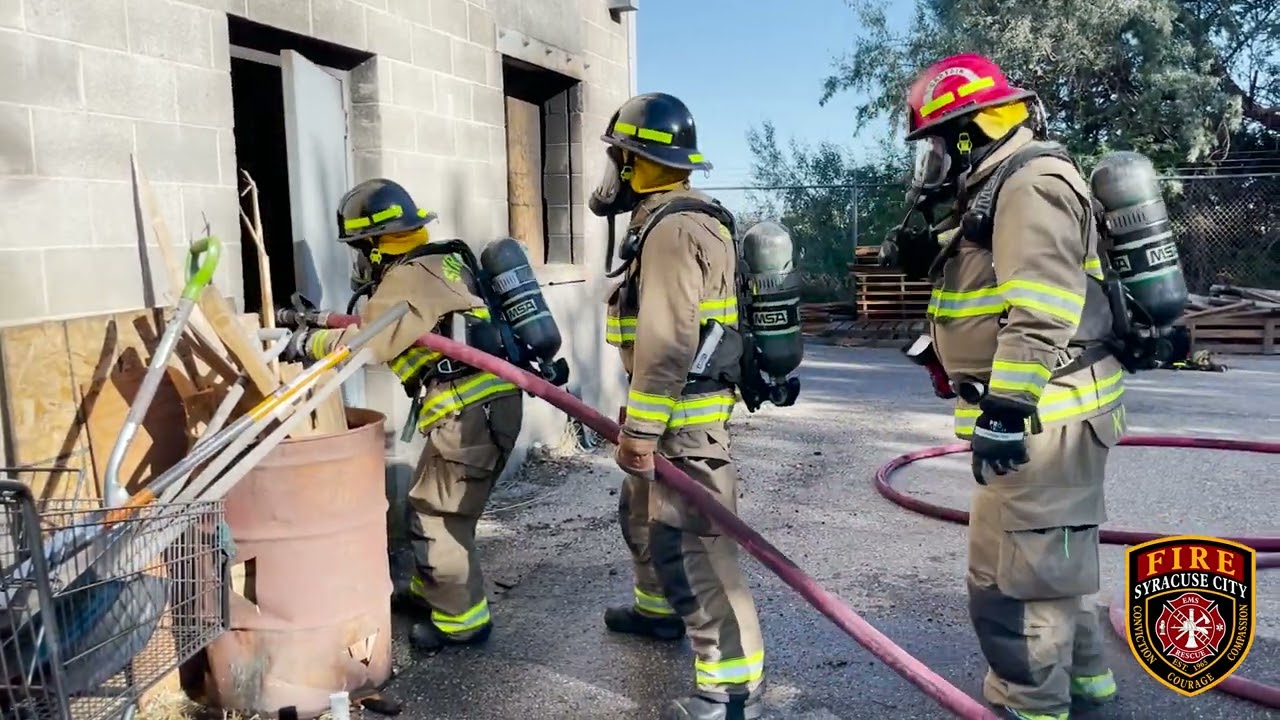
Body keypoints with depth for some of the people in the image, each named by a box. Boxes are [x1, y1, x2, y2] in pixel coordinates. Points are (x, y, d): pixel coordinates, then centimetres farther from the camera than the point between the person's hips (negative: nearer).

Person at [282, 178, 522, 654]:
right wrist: (316, 325, 20)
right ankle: (429, 589, 37)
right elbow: (382, 326, 24)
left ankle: (462, 619, 9)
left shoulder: (408, 279, -10)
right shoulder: (439, 265, 19)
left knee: (436, 517, -1)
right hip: (487, 405, 10)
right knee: (434, 504, 22)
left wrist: (309, 343, -1)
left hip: (471, 413, -10)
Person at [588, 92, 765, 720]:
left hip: (683, 414, -11)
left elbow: (666, 342, -26)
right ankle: (658, 609, 48)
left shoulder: (673, 229, -19)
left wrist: (640, 428, -24)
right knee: (644, 513, 27)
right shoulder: (672, 220, 16)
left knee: (690, 543, -9)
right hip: (675, 408, 11)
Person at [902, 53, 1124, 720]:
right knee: (1050, 553, 22)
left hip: (1042, 414, -11)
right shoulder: (1004, 185, 18)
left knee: (1012, 570, -5)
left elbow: (1041, 314, -26)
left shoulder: (1032, 183, -16)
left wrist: (1003, 411, -28)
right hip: (1042, 410, 11)